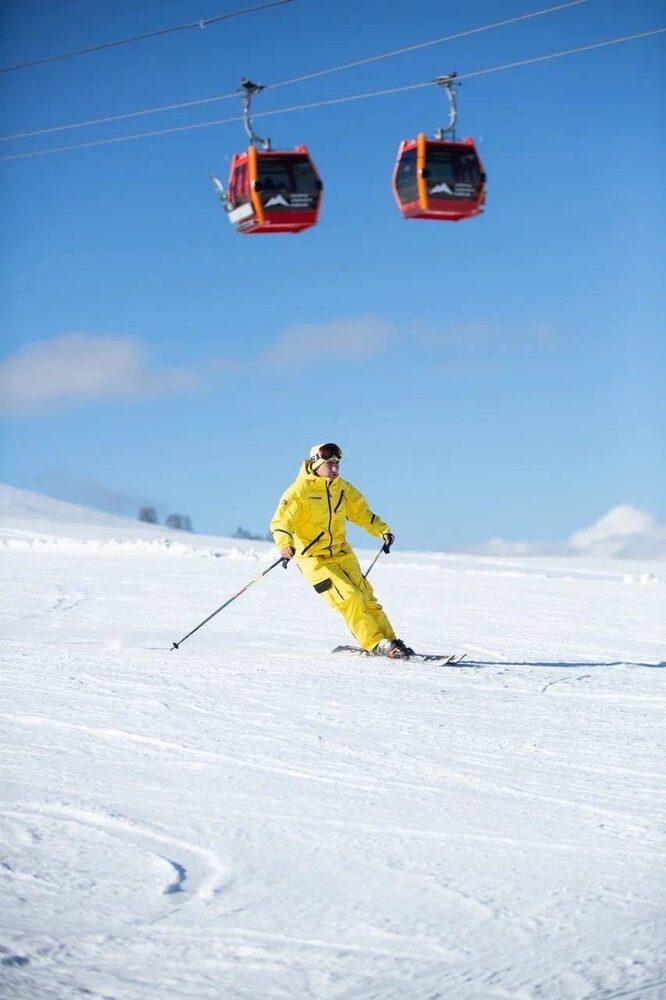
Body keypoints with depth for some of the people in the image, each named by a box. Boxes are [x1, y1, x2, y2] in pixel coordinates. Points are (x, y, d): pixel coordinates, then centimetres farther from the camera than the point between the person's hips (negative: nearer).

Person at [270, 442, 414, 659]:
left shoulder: (342, 488, 3)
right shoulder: (299, 491, -15)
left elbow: (361, 512, 15)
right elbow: (280, 522, -21)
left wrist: (382, 530, 1)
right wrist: (284, 544, -40)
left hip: (341, 552, 6)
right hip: (313, 557, -6)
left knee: (365, 596, 0)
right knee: (348, 597, -18)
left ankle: (390, 642, 5)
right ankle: (375, 644, -15)